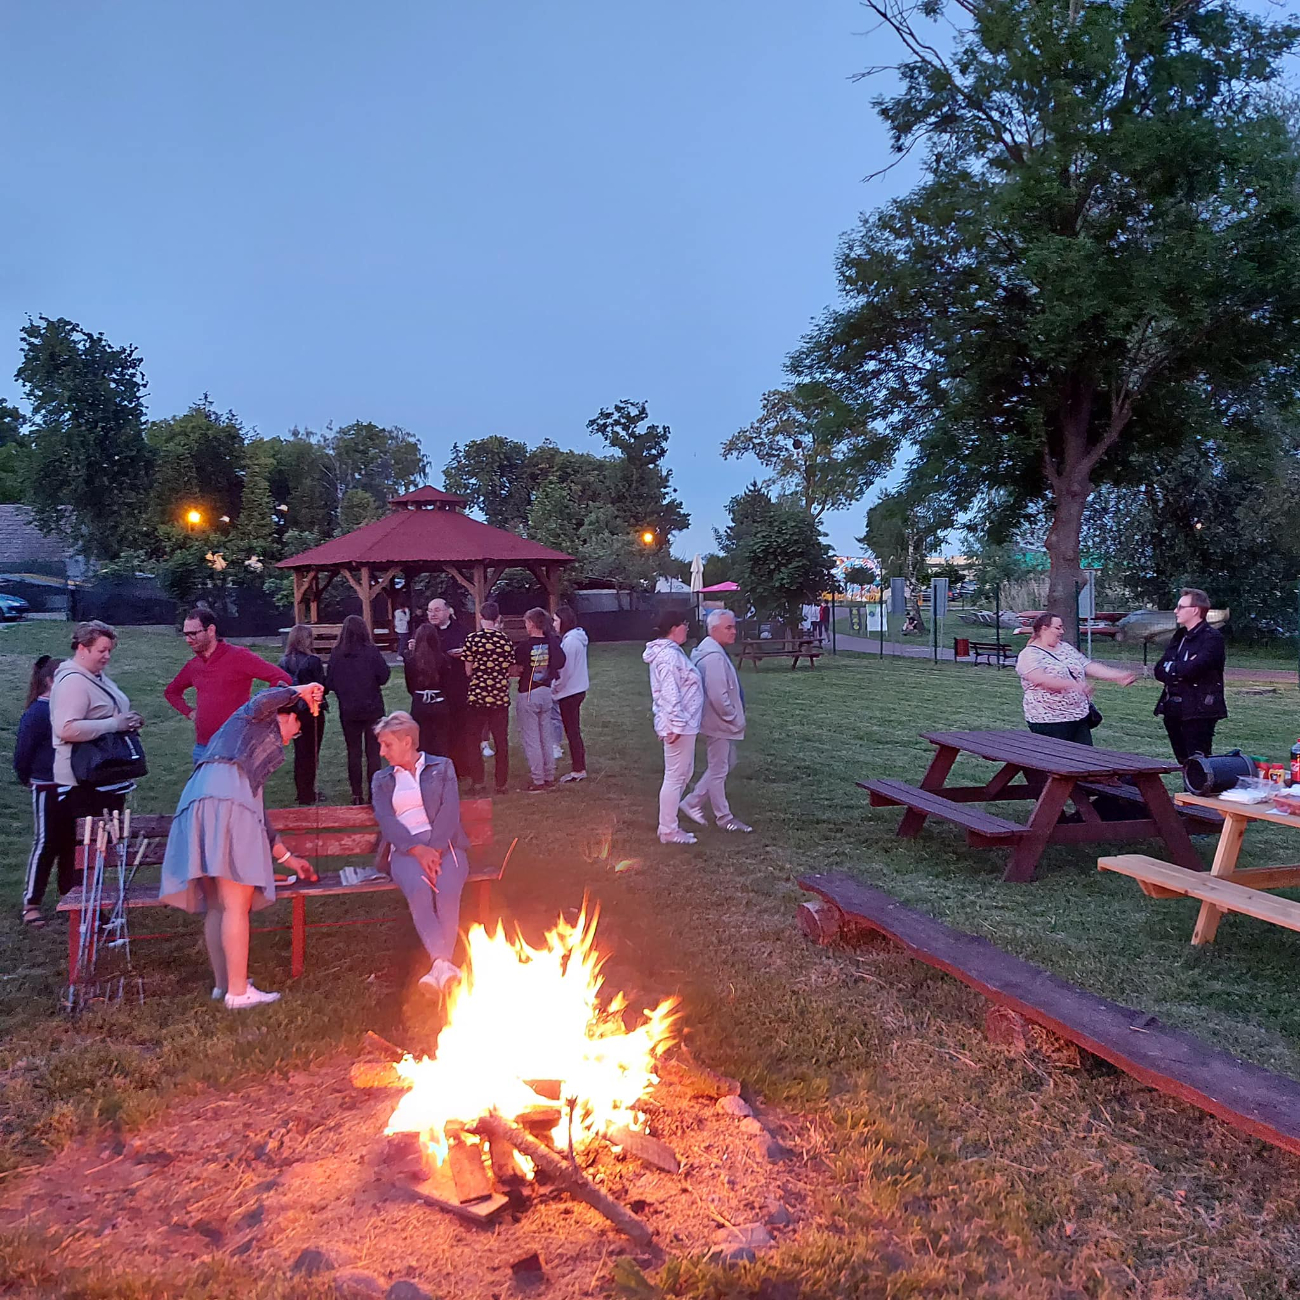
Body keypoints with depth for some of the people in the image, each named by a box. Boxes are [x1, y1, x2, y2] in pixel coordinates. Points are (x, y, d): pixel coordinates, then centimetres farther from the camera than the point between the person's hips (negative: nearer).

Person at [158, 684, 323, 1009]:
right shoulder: (263, 717, 19)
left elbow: (258, 814, 39)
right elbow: (263, 699, -10)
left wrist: (287, 858, 42)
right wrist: (299, 691, 7)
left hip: (197, 802, 9)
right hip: (226, 799, -9)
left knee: (216, 905, 12)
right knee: (237, 904, -8)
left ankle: (222, 983, 17)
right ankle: (238, 991, -7)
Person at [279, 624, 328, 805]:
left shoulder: (284, 662, -1)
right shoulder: (313, 661, -16)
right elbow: (321, 687, -12)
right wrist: (323, 675, 5)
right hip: (313, 712, -5)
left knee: (299, 752, 15)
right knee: (311, 753, 6)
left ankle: (302, 793, 22)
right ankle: (308, 795, 8)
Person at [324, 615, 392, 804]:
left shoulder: (336, 654, -7)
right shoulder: (371, 651, -12)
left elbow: (329, 683, -5)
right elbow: (384, 676, -12)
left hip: (348, 710, 2)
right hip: (372, 708, -1)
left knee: (353, 752, 11)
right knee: (373, 752, 7)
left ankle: (357, 794, 14)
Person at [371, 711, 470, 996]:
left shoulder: (442, 767, 18)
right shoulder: (381, 779, 22)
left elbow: (449, 811, 3)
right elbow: (386, 820, 6)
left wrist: (435, 850, -14)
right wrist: (418, 850, -13)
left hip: (444, 843, 0)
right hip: (405, 849, 0)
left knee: (447, 891, -33)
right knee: (419, 890, -34)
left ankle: (440, 965, -40)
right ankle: (443, 964, -43)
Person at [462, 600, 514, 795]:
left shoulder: (472, 639, -8)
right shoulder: (506, 640, -2)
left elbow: (468, 671, -5)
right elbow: (510, 671, 2)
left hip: (477, 695, -2)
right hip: (500, 696, 2)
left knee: (473, 739, 11)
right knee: (501, 740, 9)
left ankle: (477, 781, 10)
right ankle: (501, 783, 14)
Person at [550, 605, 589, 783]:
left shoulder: (569, 641, -20)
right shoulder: (577, 638, 10)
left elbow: (565, 670, -20)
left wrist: (554, 690, -9)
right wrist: (557, 688, 12)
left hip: (569, 692, -9)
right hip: (577, 690, 9)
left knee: (572, 732, -1)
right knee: (574, 731, 16)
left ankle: (578, 770, 6)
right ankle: (578, 766, 23)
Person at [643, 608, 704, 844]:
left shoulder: (670, 652, 15)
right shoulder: (669, 655, -19)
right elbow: (670, 694, -25)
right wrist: (677, 724, -25)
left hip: (684, 724, 11)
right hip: (679, 726, -11)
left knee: (683, 773, 19)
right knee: (675, 777, -2)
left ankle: (669, 824, 27)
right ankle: (668, 830, 7)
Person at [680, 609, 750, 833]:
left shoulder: (714, 652, 11)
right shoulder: (714, 657, -24)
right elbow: (718, 697, -28)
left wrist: (735, 718, 18)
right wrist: (735, 720, -16)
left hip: (722, 722, 11)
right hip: (719, 723, -11)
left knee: (726, 764, 19)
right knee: (719, 770, 3)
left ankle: (693, 803, 24)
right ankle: (724, 818, 17)